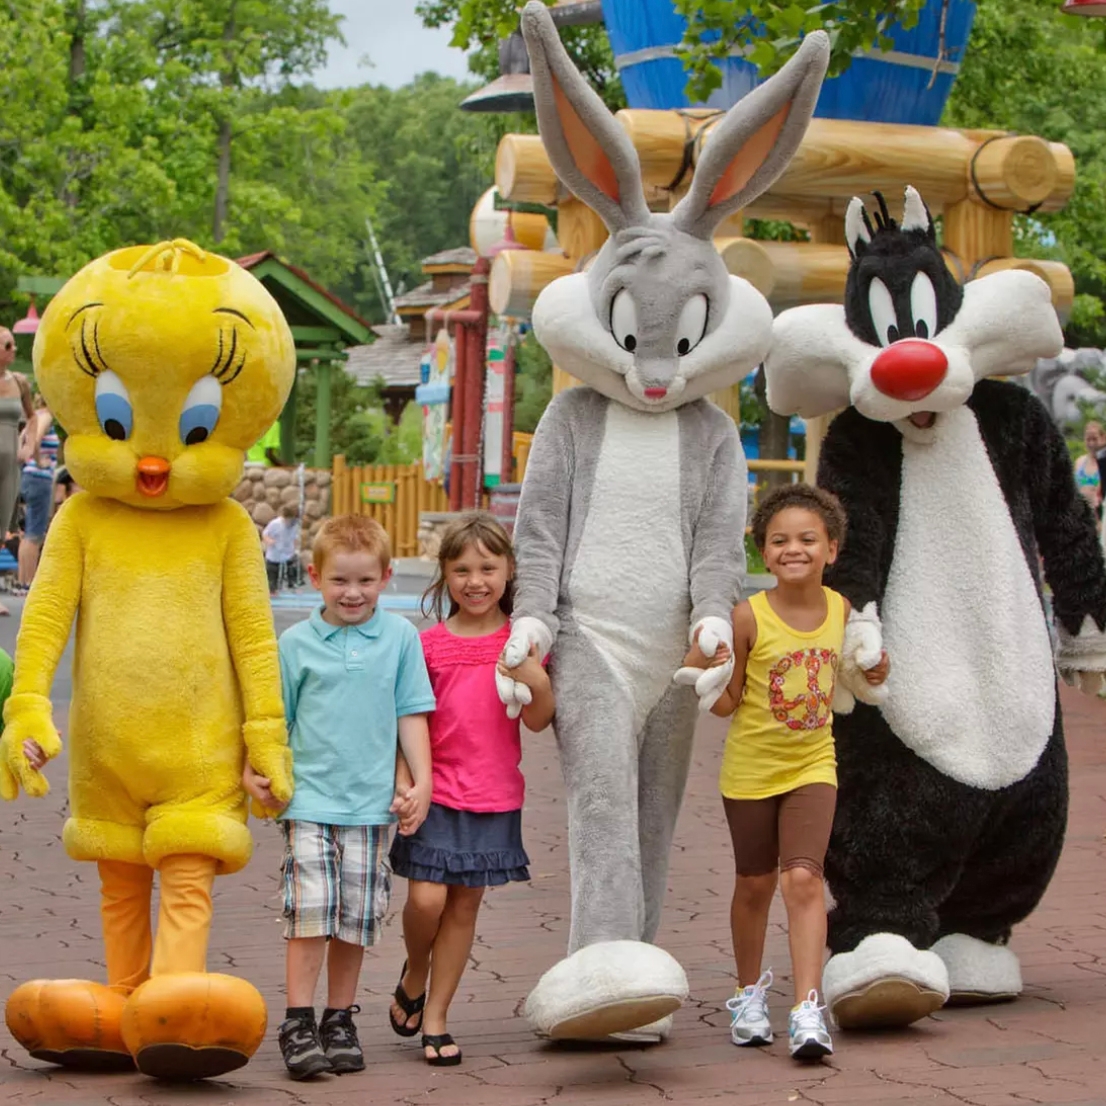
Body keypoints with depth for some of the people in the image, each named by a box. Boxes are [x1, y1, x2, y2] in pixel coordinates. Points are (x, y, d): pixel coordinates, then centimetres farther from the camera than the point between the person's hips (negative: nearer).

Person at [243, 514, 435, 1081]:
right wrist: (253, 771, -1)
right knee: (310, 912, -9)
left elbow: (411, 715, 8)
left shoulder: (400, 636, 5)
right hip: (309, 799, -1)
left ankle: (339, 1022, 17)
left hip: (372, 801, 1)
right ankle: (298, 1024, -5)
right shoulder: (295, 643, 3)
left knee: (357, 918, 6)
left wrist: (420, 782, 4)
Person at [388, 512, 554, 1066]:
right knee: (427, 897, -11)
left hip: (494, 796, 1)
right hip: (436, 792, -1)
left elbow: (538, 721, 0)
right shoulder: (429, 644, -1)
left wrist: (536, 683, -20)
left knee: (466, 903, 5)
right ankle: (414, 974, 21)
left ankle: (435, 1016, 16)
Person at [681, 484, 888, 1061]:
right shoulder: (748, 617, -16)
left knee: (803, 879, -14)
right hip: (750, 768, -1)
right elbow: (727, 703, -10)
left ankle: (808, 1009, -16)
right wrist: (701, 669, -28)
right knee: (755, 884, 13)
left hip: (812, 765, 1)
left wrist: (872, 673, -4)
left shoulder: (840, 610, -5)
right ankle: (750, 990, 35)